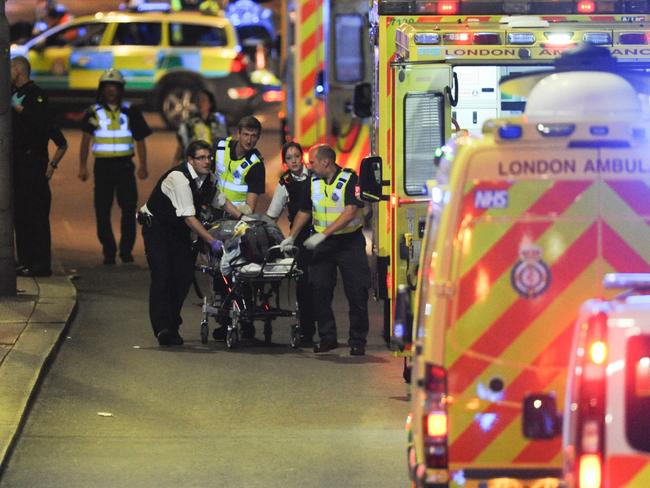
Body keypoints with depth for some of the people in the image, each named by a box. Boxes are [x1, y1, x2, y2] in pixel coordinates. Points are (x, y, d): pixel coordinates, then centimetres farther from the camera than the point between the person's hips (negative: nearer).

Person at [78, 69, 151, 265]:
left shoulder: (130, 112, 8)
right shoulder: (94, 113, 6)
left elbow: (140, 140, 9)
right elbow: (85, 140, 3)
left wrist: (143, 165, -2)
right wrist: (83, 166, -7)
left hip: (124, 166, 0)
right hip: (103, 166, 0)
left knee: (129, 209, -5)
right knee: (102, 212, -1)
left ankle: (126, 250, 7)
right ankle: (108, 252, 8)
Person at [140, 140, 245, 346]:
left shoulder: (209, 178, -3)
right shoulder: (178, 178, -28)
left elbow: (222, 201, 18)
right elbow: (189, 218, -31)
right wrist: (212, 241, -33)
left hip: (179, 229, 7)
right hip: (156, 226, -7)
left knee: (184, 275, -3)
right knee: (162, 275, -17)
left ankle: (172, 326, 7)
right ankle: (162, 327, -21)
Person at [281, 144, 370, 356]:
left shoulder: (350, 179, -11)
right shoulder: (313, 182, 7)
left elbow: (350, 212, -20)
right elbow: (304, 212, 18)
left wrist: (323, 234, -25)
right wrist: (291, 237, 9)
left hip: (349, 241, -5)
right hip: (322, 244, 5)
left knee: (357, 293, -4)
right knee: (319, 290, -2)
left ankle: (357, 340, 4)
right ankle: (327, 337, 7)